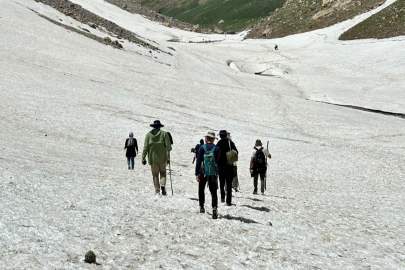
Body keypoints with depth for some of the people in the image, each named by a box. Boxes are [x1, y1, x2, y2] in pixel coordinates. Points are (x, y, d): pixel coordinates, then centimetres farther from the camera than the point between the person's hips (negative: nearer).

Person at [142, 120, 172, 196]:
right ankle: (162, 184, -12)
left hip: (152, 158, 1)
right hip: (162, 158, 0)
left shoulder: (148, 135, 2)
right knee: (163, 172, 14)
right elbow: (168, 145, -6)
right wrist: (168, 155, 7)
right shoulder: (164, 133, -1)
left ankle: (157, 191, 3)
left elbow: (145, 147, -2)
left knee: (155, 174, 7)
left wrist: (143, 157, 1)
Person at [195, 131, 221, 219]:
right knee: (213, 192, 1)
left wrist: (197, 174, -8)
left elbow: (198, 161, -9)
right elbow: (217, 161, 3)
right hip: (213, 173, 0)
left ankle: (201, 207, 26)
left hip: (203, 173, 0)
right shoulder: (217, 149, -2)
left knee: (201, 190, 20)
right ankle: (214, 208, -20)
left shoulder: (202, 148, -5)